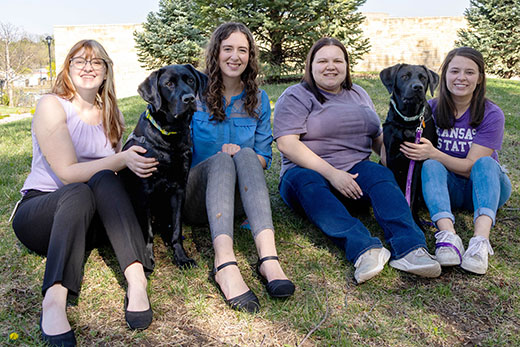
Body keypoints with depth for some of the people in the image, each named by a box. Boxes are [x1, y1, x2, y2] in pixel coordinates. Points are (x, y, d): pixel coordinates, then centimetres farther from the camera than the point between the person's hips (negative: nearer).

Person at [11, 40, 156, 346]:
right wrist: (121, 160, -26)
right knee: (79, 193, -36)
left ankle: (136, 278, -43)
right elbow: (67, 173, -15)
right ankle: (55, 299, -49)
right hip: (39, 212, -3)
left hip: (89, 219, 4)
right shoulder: (52, 106, -5)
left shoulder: (111, 114, 12)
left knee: (103, 180, -30)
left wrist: (137, 163, -5)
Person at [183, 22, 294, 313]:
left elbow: (264, 156, 8)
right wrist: (224, 155, -13)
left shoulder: (259, 99, 10)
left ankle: (269, 257, -46)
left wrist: (243, 155, -13)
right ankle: (225, 265, -52)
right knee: (221, 160, -32)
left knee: (246, 156, -30)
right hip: (198, 196, -1)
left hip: (239, 196, 2)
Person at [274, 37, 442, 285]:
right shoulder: (296, 97, 2)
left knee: (380, 175, -28)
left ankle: (408, 249, -46)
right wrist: (331, 173, -22)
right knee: (308, 185, -37)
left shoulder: (358, 94, 22)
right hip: (309, 170, -3)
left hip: (354, 172, 4)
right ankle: (364, 249, -53)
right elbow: (287, 144, -12)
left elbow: (377, 138, 26)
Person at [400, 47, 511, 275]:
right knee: (431, 166, -30)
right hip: (447, 187, 1)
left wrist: (433, 154, -30)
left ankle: (481, 239, -51)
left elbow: (472, 166, -16)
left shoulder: (491, 115, -10)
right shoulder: (430, 109, -3)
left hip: (485, 187, -1)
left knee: (485, 163, -32)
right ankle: (448, 235, -49)